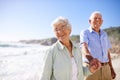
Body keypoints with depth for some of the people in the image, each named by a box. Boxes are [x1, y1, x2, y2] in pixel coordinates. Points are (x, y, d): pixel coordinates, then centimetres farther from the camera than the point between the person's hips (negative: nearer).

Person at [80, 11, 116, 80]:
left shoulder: (104, 34, 13)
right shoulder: (84, 33, -6)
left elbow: (107, 52, 17)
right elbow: (84, 48, -25)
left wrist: (111, 69, 12)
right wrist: (91, 60, -46)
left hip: (105, 69, 6)